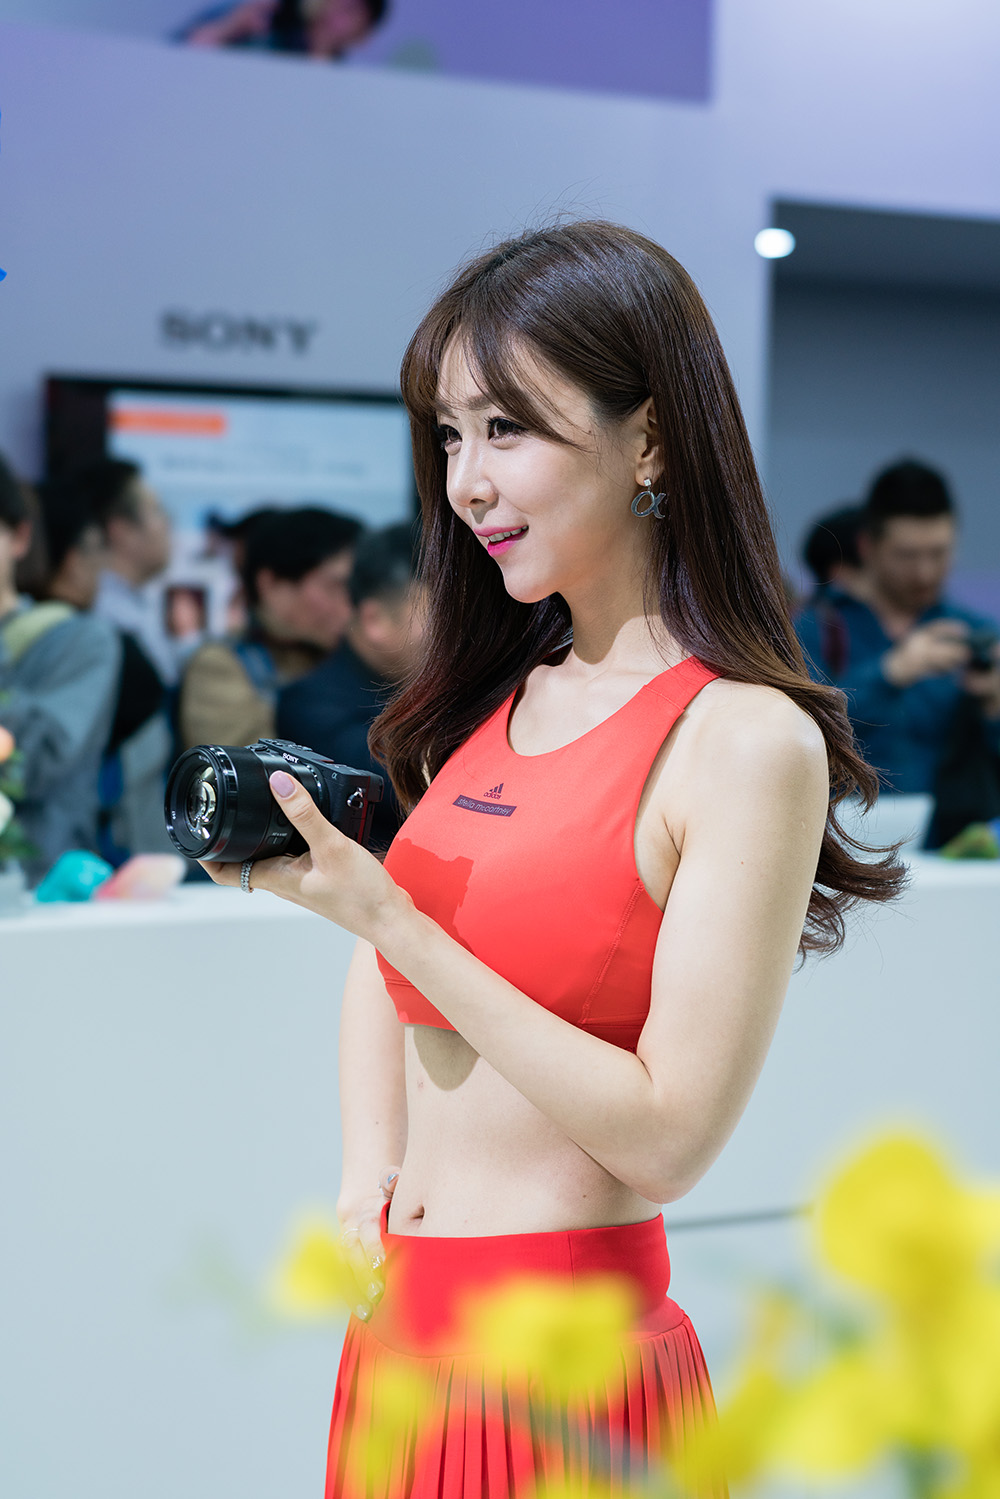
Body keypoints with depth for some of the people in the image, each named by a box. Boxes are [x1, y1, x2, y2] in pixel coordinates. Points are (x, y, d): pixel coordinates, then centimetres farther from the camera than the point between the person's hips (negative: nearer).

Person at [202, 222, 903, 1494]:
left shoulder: (749, 739, -14)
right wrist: (364, 1185, 3)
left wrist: (383, 911, -20)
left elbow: (668, 1136, -18)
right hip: (396, 1343, 6)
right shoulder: (491, 699, 6)